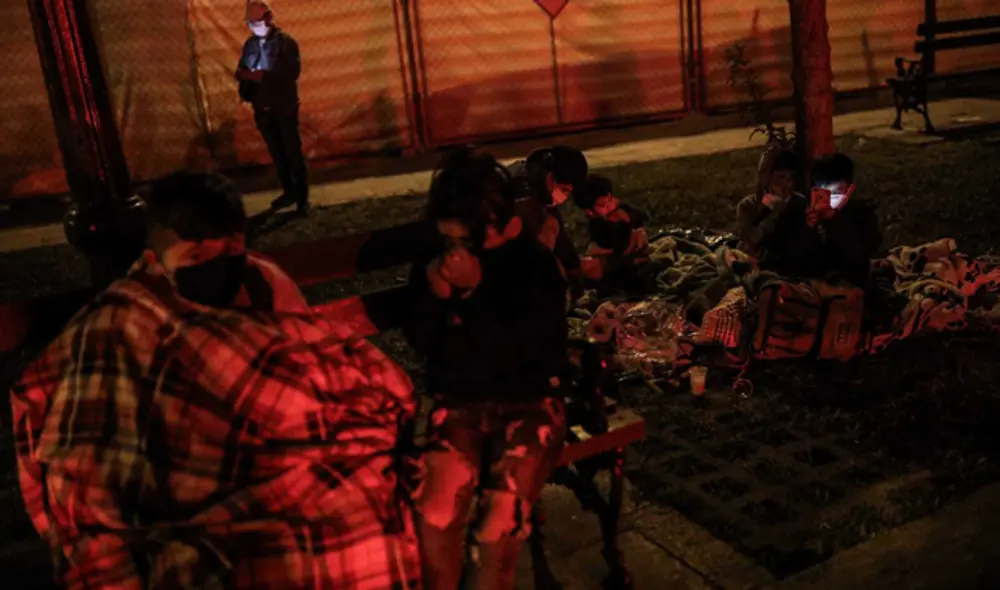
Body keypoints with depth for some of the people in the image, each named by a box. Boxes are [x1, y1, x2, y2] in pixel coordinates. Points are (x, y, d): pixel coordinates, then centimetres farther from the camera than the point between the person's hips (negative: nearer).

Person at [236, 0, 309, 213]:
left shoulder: (285, 42, -6)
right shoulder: (250, 44, 9)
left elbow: (291, 73, -17)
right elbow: (241, 71, 11)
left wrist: (263, 76, -22)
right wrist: (245, 75, -12)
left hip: (284, 107, -5)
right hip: (261, 108, 5)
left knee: (293, 151, -1)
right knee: (276, 152, 11)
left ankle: (302, 196, 6)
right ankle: (289, 192, 22)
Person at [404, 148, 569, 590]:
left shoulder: (536, 265, -9)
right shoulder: (435, 259, 2)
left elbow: (517, 350, -16)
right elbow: (421, 343, 5)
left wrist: (474, 291, -21)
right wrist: (435, 297, -13)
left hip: (528, 404, -2)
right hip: (459, 404, 3)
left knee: (499, 526, -22)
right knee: (433, 518, -21)